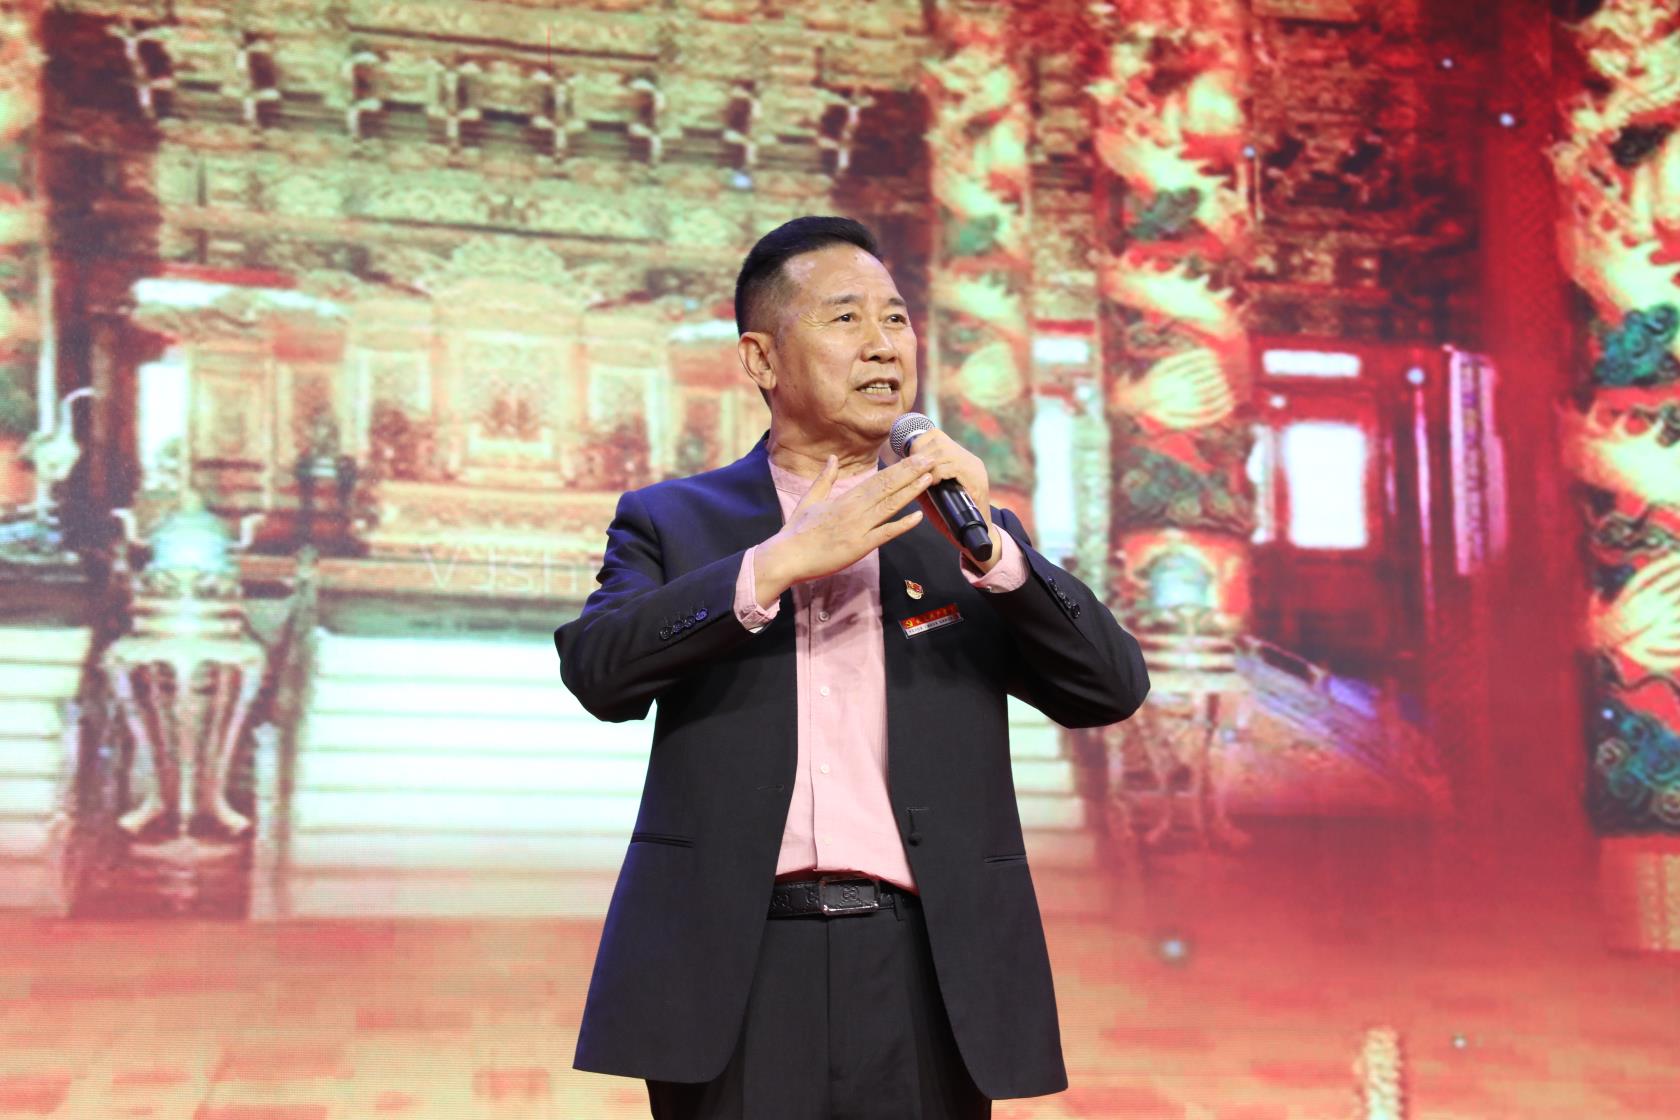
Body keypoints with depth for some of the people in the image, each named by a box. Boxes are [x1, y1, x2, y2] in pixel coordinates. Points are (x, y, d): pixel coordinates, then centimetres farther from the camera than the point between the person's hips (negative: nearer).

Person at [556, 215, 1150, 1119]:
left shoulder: (964, 534, 14)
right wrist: (783, 560, -14)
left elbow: (1111, 689, 4)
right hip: (735, 968, -1)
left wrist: (988, 545, -9)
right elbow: (599, 670, -7)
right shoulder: (673, 522, 10)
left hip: (922, 969, 1)